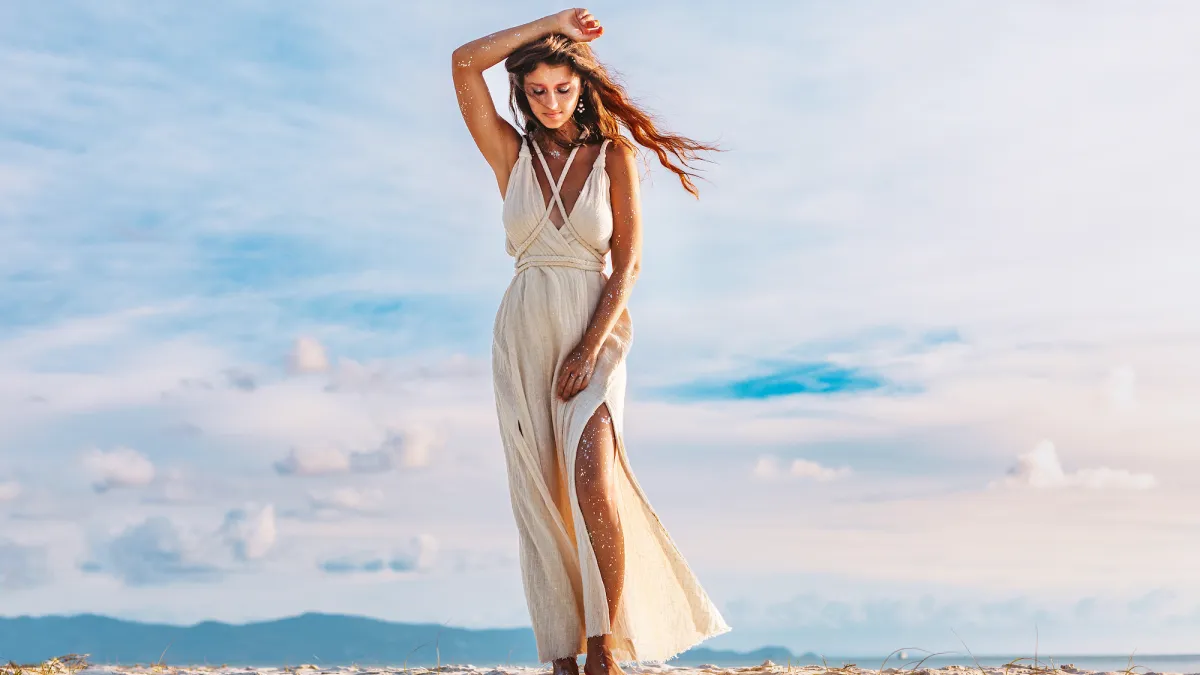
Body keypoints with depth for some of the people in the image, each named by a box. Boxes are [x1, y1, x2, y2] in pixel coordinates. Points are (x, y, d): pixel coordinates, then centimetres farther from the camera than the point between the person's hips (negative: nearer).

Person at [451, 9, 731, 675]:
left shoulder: (614, 156, 3)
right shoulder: (511, 152, 7)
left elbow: (628, 262, -3)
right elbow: (464, 62, -4)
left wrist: (591, 347, -13)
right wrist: (551, 22, 0)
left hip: (595, 332, -2)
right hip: (523, 334, 2)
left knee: (592, 483, -21)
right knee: (540, 499, -2)